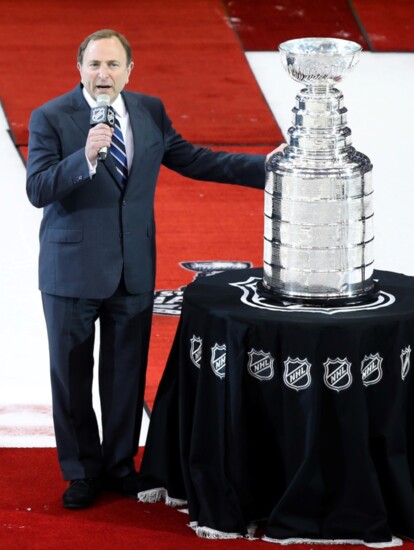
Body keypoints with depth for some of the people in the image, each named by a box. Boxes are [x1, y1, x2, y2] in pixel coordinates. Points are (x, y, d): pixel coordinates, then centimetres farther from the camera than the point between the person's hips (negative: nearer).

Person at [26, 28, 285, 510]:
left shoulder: (150, 111, 4)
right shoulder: (51, 118, -10)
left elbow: (191, 160, 13)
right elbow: (37, 190, -18)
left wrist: (270, 167, 9)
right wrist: (85, 157, -33)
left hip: (134, 268, 4)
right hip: (72, 269, -3)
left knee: (126, 372, 11)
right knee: (71, 375, 5)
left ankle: (119, 464, 26)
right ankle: (82, 471, 19)